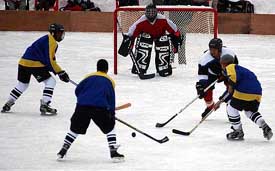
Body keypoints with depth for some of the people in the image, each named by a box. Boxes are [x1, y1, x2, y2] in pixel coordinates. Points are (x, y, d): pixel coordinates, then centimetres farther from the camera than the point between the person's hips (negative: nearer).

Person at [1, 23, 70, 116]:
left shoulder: (46, 39, 22)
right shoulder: (51, 42, -10)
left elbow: (50, 59, 27)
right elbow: (50, 60, -18)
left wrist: (59, 71, 20)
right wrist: (60, 72, -13)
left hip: (23, 63, 10)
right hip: (34, 64, -10)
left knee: (22, 84, 26)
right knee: (51, 81, -3)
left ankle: (7, 104, 30)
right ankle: (44, 105, -10)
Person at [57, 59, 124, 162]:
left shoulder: (89, 77, 19)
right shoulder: (109, 81, 16)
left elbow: (77, 90, 15)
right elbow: (111, 99, 13)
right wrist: (112, 113, 21)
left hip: (82, 107, 2)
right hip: (100, 108, -2)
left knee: (75, 128, 16)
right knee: (110, 127, 16)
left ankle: (63, 151, 14)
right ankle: (113, 152, 8)